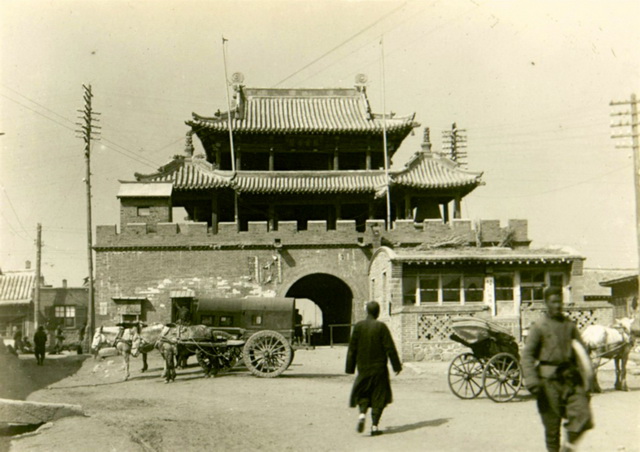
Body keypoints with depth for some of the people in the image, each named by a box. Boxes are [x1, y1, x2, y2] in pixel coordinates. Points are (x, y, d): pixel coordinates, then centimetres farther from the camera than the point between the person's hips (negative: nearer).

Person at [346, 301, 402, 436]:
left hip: (363, 368, 2)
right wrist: (397, 365, 0)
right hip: (379, 368, -2)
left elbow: (352, 348, 1)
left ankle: (362, 413, -10)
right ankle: (374, 426, 2)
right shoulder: (381, 327, -10)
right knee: (379, 396, 6)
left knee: (363, 393, 17)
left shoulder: (358, 326, -2)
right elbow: (390, 348, -9)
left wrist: (350, 367, 8)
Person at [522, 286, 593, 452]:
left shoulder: (570, 326, 10)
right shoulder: (539, 327, -2)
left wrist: (586, 379, 11)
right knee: (552, 421, 2)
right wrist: (532, 380, -15)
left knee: (582, 414, -8)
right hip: (549, 378, -3)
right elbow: (527, 355, -4)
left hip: (570, 377, 3)